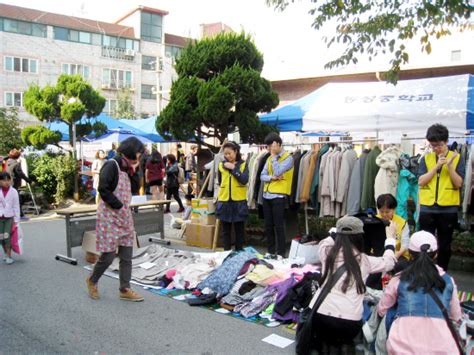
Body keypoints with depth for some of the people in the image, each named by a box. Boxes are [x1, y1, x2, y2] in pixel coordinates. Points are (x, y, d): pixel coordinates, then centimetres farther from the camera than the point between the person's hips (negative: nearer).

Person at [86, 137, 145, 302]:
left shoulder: (126, 167, 13)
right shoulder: (111, 165, -14)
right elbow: (103, 189, -21)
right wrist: (119, 206, -17)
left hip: (124, 217, 8)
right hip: (110, 217, -8)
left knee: (126, 256, 6)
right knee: (108, 255, 0)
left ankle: (125, 290, 14)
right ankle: (92, 281, 26)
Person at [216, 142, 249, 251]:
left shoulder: (243, 164, 1)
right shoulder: (221, 165, 7)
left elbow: (244, 180, -14)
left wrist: (234, 168, -14)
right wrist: (224, 188, 9)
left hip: (239, 201, -2)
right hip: (224, 201, 2)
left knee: (239, 229, 6)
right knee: (226, 229, 8)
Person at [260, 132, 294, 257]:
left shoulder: (288, 158, -7)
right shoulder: (270, 158, 14)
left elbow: (277, 172, -20)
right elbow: (262, 175, 7)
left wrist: (274, 156, -11)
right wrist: (271, 178, -12)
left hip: (279, 196, -7)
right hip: (267, 195, 7)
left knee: (278, 226, -3)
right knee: (268, 226, 11)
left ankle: (281, 254, 5)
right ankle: (270, 252, 21)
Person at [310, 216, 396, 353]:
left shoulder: (326, 252, 4)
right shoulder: (365, 260, 2)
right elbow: (389, 261, 22)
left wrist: (338, 230, 42)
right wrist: (390, 238, 35)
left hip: (319, 315, 2)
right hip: (349, 321, -1)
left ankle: (326, 345, 11)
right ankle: (342, 344, 9)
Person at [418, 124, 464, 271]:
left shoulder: (457, 158, 1)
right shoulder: (426, 158, 4)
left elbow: (458, 183, -5)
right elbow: (421, 181, -6)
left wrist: (449, 166, -17)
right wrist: (437, 166, -14)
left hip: (448, 209, 0)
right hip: (427, 208, 1)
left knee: (444, 245, 11)